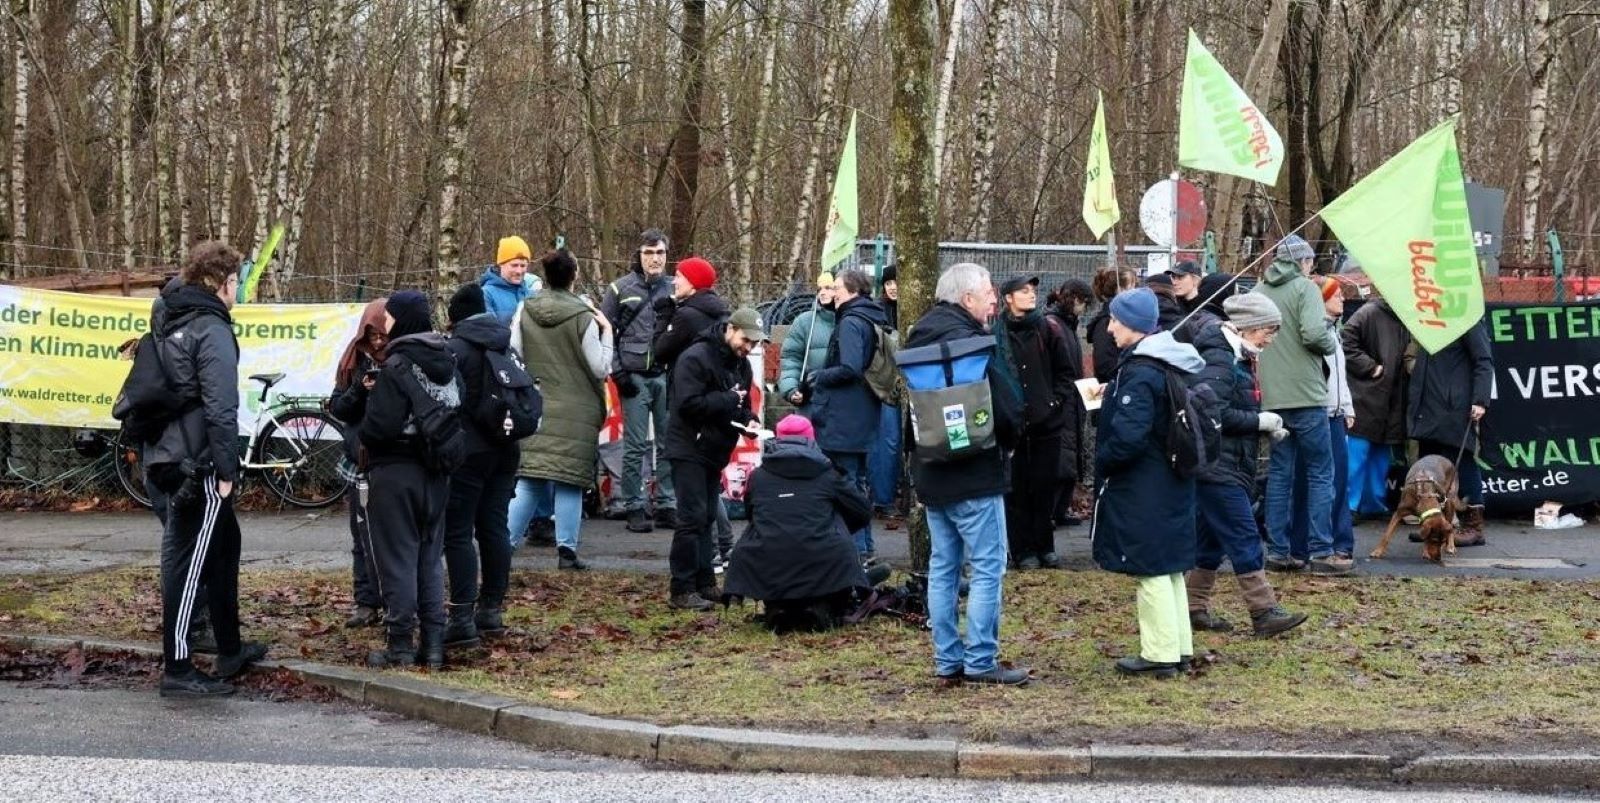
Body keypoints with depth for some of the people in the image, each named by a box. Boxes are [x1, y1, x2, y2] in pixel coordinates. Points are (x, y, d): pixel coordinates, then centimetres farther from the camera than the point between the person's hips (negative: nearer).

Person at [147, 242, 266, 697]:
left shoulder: (174, 325, 15)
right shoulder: (212, 330, -14)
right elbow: (220, 408, -21)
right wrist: (225, 469, -17)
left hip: (171, 457, 10)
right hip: (199, 464, -10)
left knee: (223, 547, 21)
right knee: (189, 560, -6)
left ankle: (230, 651, 31)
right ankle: (177, 669, -4)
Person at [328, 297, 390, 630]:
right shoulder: (355, 361, 5)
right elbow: (337, 409, 4)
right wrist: (359, 390, -13)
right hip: (362, 461, 3)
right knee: (364, 536, 6)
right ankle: (367, 603, 11)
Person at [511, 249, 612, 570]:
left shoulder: (525, 311, 0)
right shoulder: (583, 317, -11)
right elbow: (600, 368, -7)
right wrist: (607, 332, 3)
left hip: (534, 407, 3)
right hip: (575, 411, -3)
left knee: (527, 477, 7)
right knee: (569, 479, 3)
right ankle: (566, 549, 3)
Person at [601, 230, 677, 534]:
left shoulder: (674, 290, 10)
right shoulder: (620, 289, 3)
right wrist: (617, 372, -6)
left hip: (667, 376, 3)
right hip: (634, 378, -3)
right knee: (636, 446, -4)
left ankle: (667, 505, 12)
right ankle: (634, 508, 2)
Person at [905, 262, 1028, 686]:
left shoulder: (920, 337, 9)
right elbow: (1008, 408, -18)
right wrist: (1007, 439, 1)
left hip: (931, 471, 9)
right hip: (975, 475, -9)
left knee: (943, 567, 11)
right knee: (988, 567, -3)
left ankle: (947, 659, 14)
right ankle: (980, 661, -3)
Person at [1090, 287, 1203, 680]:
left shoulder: (1139, 374, -21)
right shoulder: (1173, 365, 9)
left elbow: (1128, 436, -27)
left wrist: (1102, 461, -11)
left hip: (1142, 490, -9)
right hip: (1174, 482, 9)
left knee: (1150, 570, -2)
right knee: (1169, 566, 16)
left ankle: (1159, 654, 3)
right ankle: (1179, 647, 23)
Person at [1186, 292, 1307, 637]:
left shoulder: (1238, 359, 16)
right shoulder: (1218, 360, -16)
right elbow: (1215, 415, -24)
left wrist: (1266, 425, 7)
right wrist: (1260, 421, -16)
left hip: (1231, 464, 10)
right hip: (1218, 466, -10)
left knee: (1211, 538, 13)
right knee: (1244, 538, -8)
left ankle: (1195, 608, 19)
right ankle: (1265, 612, -7)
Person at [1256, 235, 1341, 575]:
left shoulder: (1258, 291, 10)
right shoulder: (1305, 288, -7)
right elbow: (1315, 334, -19)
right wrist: (1330, 345, 1)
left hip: (1272, 397, 6)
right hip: (1306, 394, -6)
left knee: (1279, 473, 11)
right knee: (1320, 474, 1)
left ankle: (1277, 551, 10)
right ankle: (1321, 552, -2)